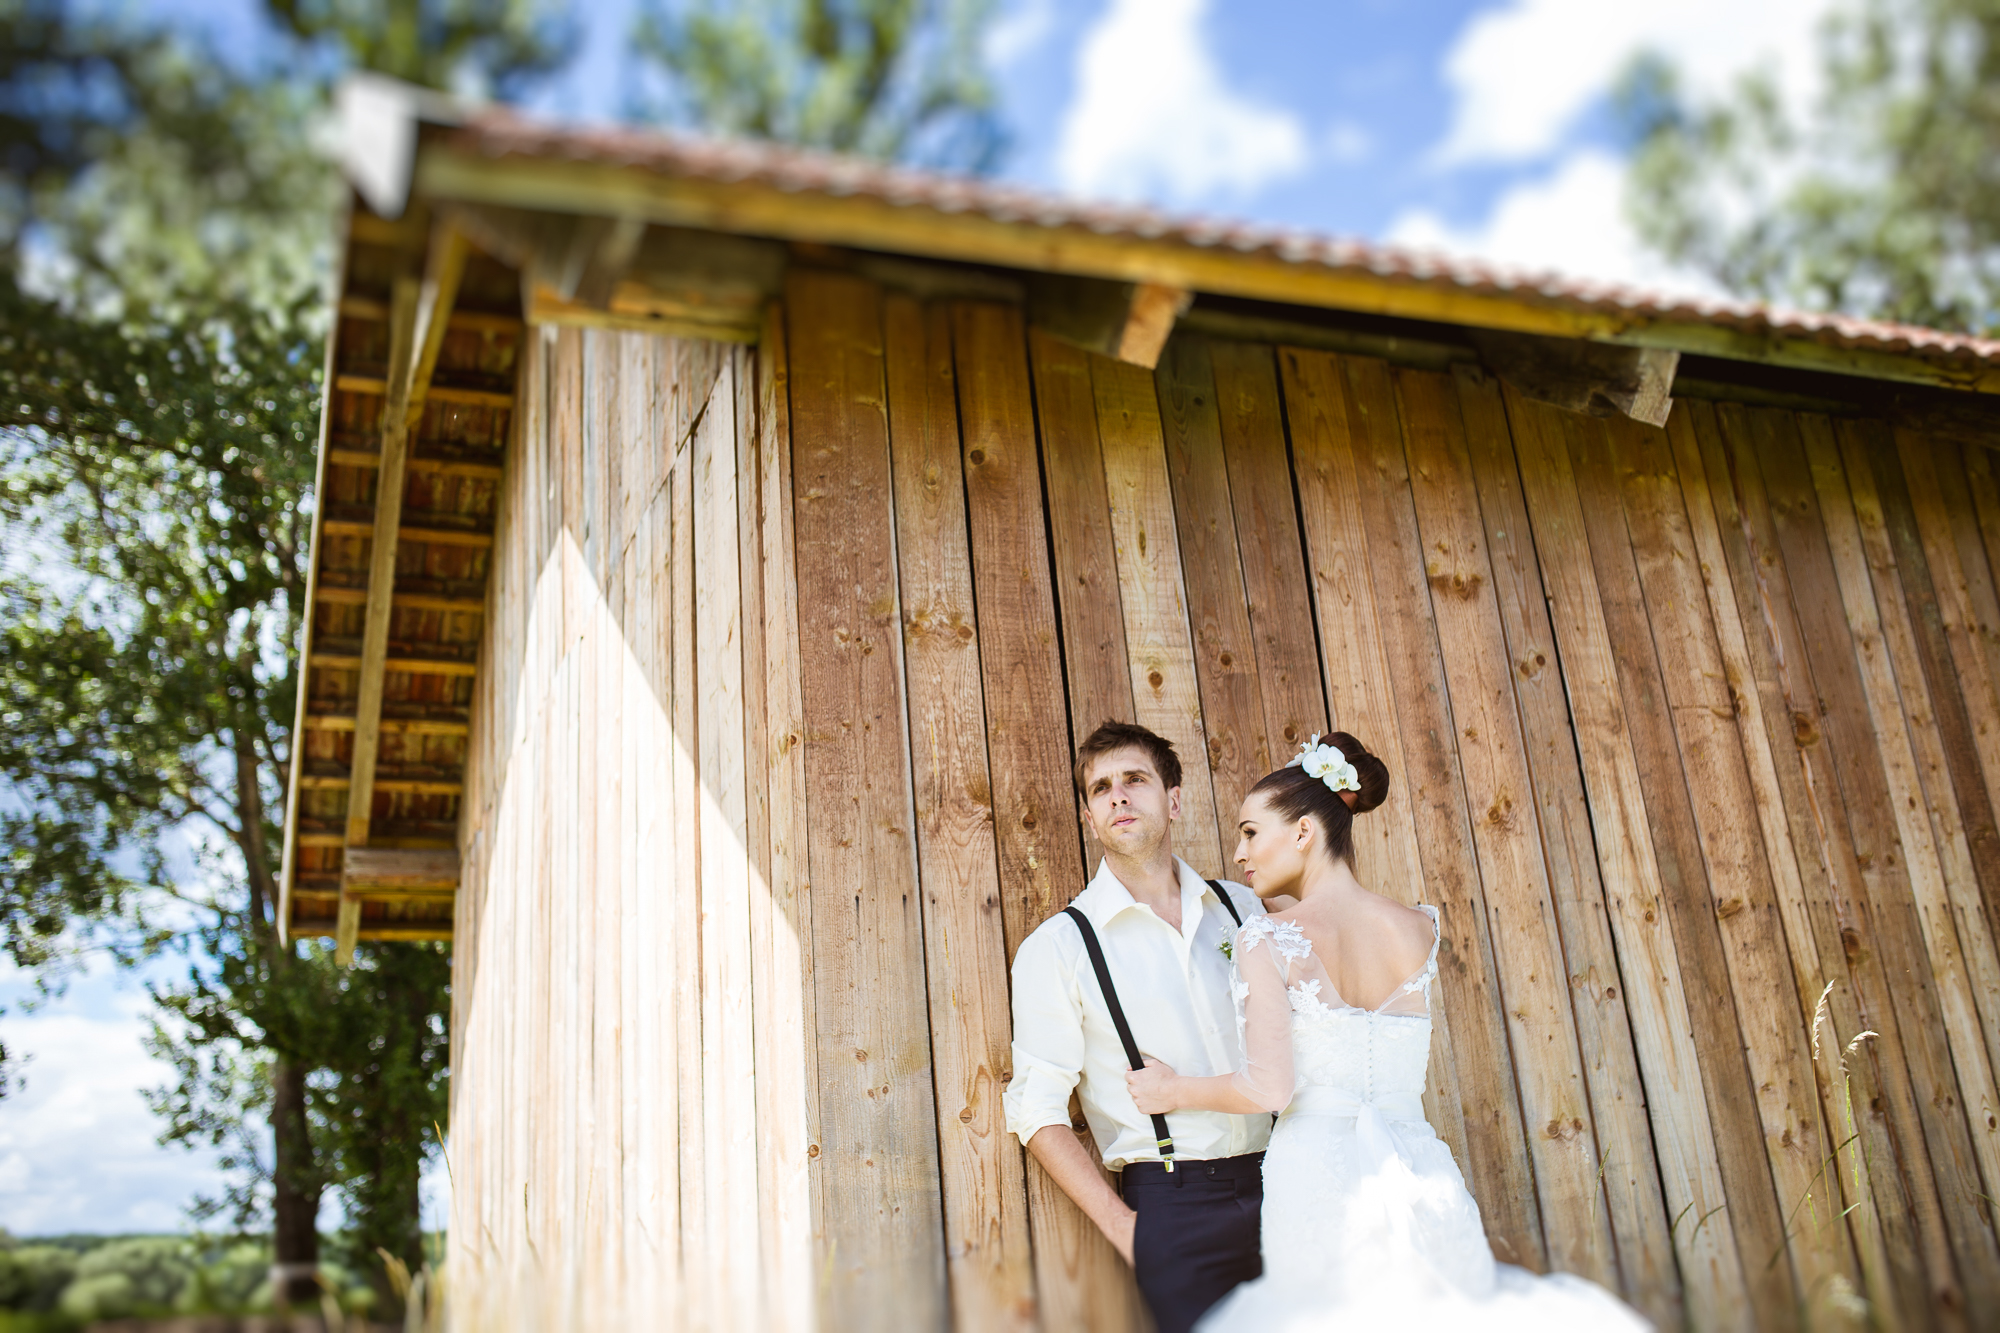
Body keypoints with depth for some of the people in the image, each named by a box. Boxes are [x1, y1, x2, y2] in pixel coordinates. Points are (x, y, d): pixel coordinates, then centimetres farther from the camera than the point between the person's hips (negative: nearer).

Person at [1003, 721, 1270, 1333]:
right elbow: (1038, 1108, -4)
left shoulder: (1242, 907, 8)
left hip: (1280, 1186, 4)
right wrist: (1122, 1226, -10)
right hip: (1173, 1208, -3)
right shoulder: (1055, 948, -3)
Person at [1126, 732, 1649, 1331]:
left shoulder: (1267, 939, -6)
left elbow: (1270, 1088, -11)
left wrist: (1176, 1090, 7)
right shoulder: (1422, 928, 8)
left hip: (1316, 1179, -4)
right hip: (1423, 1176, 4)